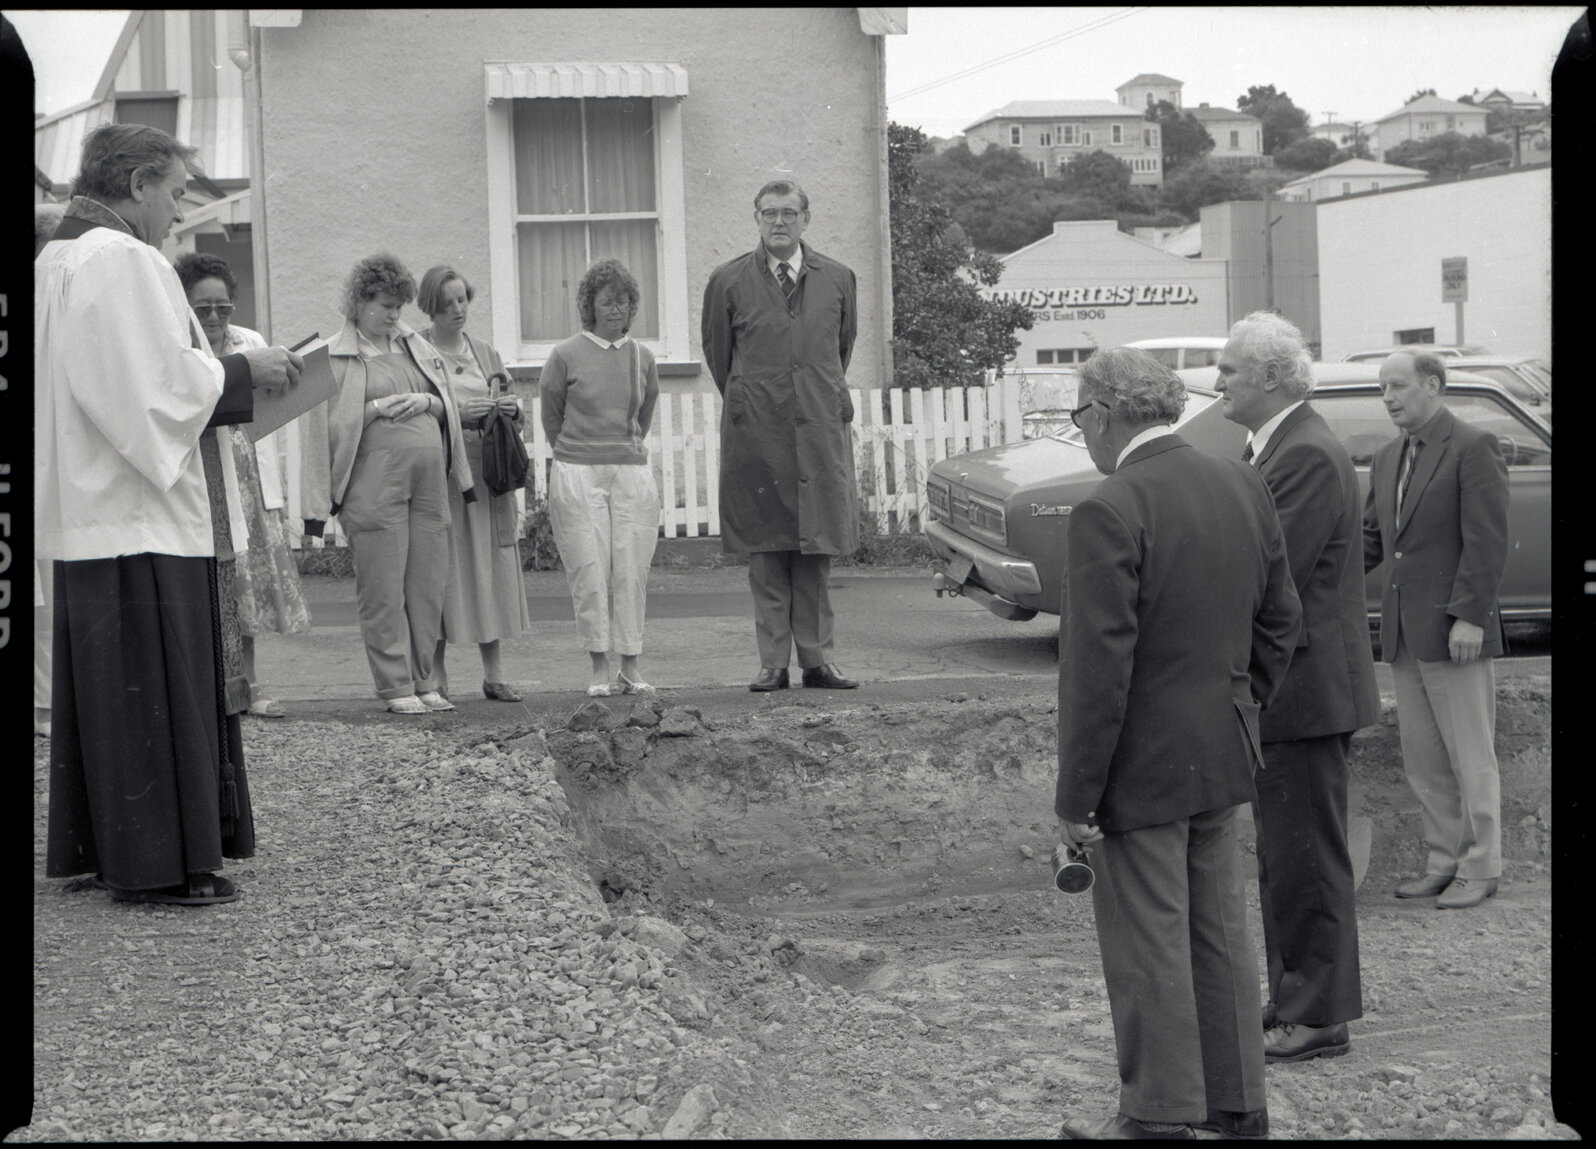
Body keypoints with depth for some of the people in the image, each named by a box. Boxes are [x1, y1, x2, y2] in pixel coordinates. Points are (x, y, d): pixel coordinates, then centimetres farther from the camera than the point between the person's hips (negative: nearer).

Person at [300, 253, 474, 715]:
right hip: (373, 482, -5)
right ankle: (395, 685, 2)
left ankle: (423, 680, 12)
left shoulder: (417, 347, 19)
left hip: (429, 481, 5)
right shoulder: (333, 358, 2)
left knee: (429, 585, 5)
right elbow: (329, 425, -4)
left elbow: (448, 408, 21)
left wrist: (424, 402, 2)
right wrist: (377, 409, -14)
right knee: (383, 588, -4)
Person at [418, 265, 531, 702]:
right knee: (443, 569, -6)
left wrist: (512, 410, -4)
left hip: (487, 472, 4)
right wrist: (458, 415, -18)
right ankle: (436, 674, 0)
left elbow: (514, 421, 18)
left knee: (491, 567, 2)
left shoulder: (486, 354, 17)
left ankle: (494, 673, 6)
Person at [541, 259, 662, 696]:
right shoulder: (566, 355, 0)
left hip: (632, 472, 2)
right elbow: (551, 416, 10)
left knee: (632, 569, 0)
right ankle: (599, 667, 0)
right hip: (577, 474, -2)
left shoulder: (642, 357, 9)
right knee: (590, 569, -5)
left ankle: (630, 665, 6)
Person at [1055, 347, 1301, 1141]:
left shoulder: (1109, 513, -21)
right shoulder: (1241, 487, 3)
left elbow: (1100, 667, -21)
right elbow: (1279, 619, 11)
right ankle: (1236, 1105, 27)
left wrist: (1076, 797, -15)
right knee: (1219, 932, 18)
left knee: (1148, 948, 4)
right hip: (1223, 753, 8)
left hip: (1142, 768, -8)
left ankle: (1160, 1117, 13)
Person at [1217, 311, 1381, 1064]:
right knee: (1282, 854, 17)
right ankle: (1291, 1000, 28)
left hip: (1304, 688, -11)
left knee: (1306, 855, -3)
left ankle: (1317, 1018, 5)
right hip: (1280, 690, 11)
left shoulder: (1308, 457, -19)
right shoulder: (1269, 447, 14)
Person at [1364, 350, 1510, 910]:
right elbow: (1371, 537, 17)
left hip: (1454, 632, -7)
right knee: (1423, 763, 11)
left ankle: (1480, 868, 10)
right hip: (1403, 633, 7)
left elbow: (1487, 540, -13)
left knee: (1470, 758, 1)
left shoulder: (1473, 447, -8)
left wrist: (1470, 616, -18)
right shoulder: (1387, 459, 15)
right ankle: (1445, 860, 21)